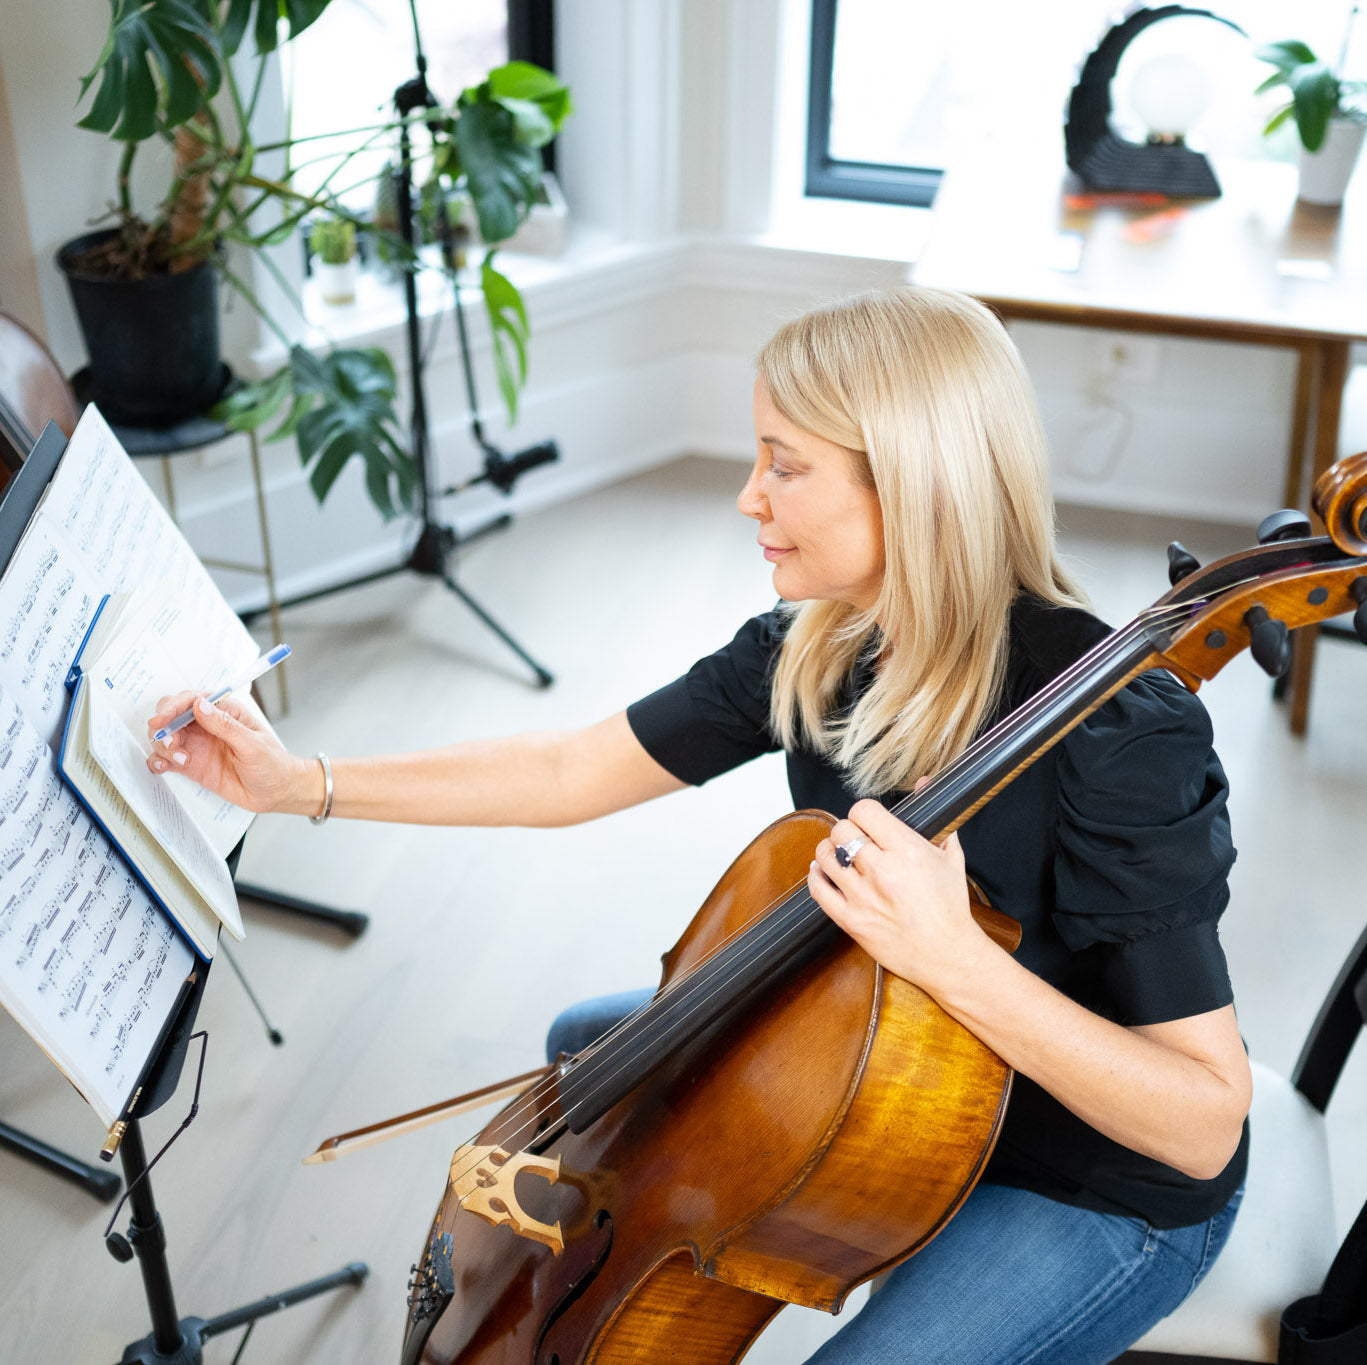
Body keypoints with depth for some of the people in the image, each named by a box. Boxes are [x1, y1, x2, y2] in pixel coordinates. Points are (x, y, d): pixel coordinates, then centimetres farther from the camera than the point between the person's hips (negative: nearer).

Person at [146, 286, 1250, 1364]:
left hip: (1095, 1195, -6)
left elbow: (1204, 1126, -32)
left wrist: (955, 956, -45)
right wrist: (300, 783, -5)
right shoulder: (808, 654, -12)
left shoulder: (1117, 730, -34)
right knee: (591, 1044, 15)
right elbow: (573, 771, -2)